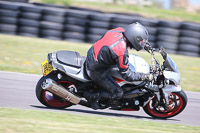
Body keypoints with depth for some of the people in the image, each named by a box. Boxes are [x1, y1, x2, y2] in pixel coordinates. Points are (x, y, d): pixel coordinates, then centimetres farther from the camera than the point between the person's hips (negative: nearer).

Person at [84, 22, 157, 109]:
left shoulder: (119, 30, -9)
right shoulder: (122, 53, -31)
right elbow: (126, 75, -20)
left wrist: (144, 43, 20)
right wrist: (146, 77, -13)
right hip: (97, 72, -8)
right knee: (118, 93, -2)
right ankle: (92, 96, 7)